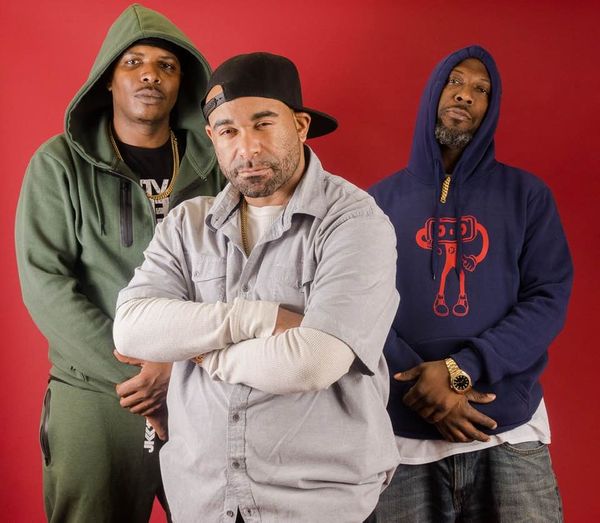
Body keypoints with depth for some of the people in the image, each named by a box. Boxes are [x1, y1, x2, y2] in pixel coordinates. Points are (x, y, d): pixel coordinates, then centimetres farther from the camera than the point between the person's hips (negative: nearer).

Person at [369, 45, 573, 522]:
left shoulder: (526, 195, 6)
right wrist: (425, 385, -13)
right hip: (406, 433, 0)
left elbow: (549, 299, -3)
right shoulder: (381, 200, 6)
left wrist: (462, 369, -15)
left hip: (511, 431, 0)